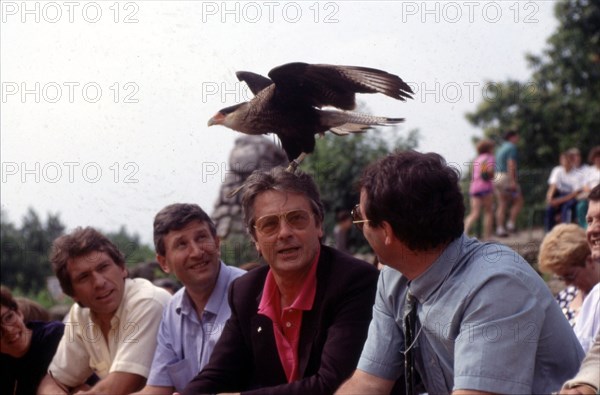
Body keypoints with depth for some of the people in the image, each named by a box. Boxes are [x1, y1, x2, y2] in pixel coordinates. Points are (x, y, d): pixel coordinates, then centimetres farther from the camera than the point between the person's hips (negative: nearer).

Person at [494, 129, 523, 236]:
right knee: (518, 201, 2)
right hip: (507, 178, -8)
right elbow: (511, 164, -16)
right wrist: (512, 181, -21)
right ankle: (511, 223, -5)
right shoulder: (512, 147, -6)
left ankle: (500, 228, 0)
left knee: (502, 204, 6)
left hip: (497, 178, 8)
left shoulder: (500, 148, 21)